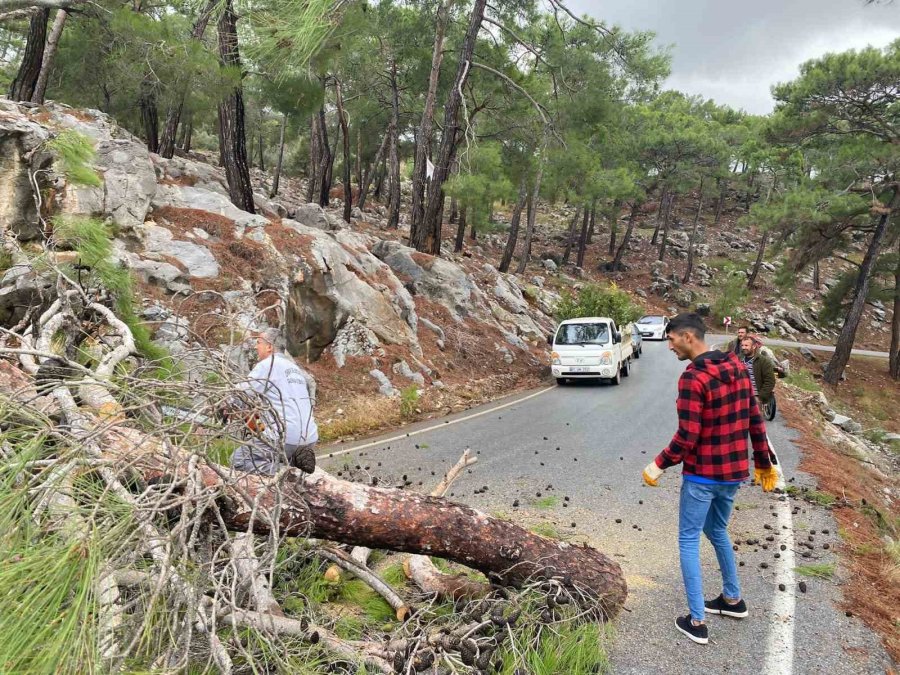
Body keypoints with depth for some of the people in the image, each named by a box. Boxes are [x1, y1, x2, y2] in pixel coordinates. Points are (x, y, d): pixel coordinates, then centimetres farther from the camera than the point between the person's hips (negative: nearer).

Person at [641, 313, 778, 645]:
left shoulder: (692, 377, -21)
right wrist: (763, 463, 17)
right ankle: (733, 599, 40)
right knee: (717, 531, 27)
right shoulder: (737, 367, 2)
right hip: (734, 471, 8)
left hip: (703, 475, -8)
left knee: (688, 540, 6)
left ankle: (697, 622, 12)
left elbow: (686, 437, -23)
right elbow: (755, 420, 8)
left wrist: (659, 465, -9)